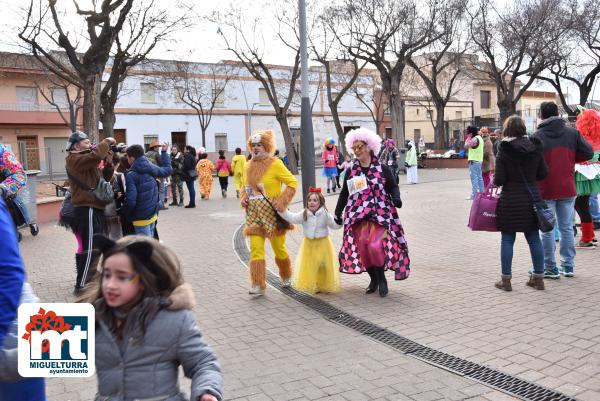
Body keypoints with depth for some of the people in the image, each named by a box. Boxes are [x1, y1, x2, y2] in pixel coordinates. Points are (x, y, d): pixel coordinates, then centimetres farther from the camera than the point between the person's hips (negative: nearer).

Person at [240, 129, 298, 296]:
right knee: (256, 248, -6)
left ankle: (286, 277, 35)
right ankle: (258, 285, -3)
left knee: (279, 247, 10)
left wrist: (281, 201, -17)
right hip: (254, 214, 4)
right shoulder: (249, 165, 8)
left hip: (272, 213, -4)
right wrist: (243, 198, 1)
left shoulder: (275, 164, -8)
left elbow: (292, 182, -8)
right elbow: (245, 187, 22)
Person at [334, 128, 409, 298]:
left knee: (376, 246, -17)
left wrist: (396, 198, -13)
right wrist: (338, 211, 13)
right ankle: (374, 279, 19)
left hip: (380, 214, -3)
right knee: (362, 247, -3)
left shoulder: (382, 169, 2)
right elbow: (344, 193, 15)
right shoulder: (351, 171, 9)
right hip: (358, 216, 3)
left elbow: (393, 186, 7)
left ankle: (381, 279, 7)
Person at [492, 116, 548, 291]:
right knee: (534, 238, 12)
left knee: (507, 239, 4)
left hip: (510, 200, -4)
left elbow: (499, 179, -13)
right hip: (532, 198, 4)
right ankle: (538, 277, 20)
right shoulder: (535, 148, 2)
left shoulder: (504, 151, -10)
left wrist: (495, 182, 9)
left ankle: (506, 279, 8)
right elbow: (543, 173, 5)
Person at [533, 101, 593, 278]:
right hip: (567, 189, 3)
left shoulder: (537, 136, -9)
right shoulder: (572, 133, 1)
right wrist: (570, 159, 12)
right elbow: (588, 153, -1)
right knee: (567, 228, 13)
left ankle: (550, 268, 9)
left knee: (547, 230, 4)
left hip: (545, 190, -3)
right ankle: (568, 266, 19)